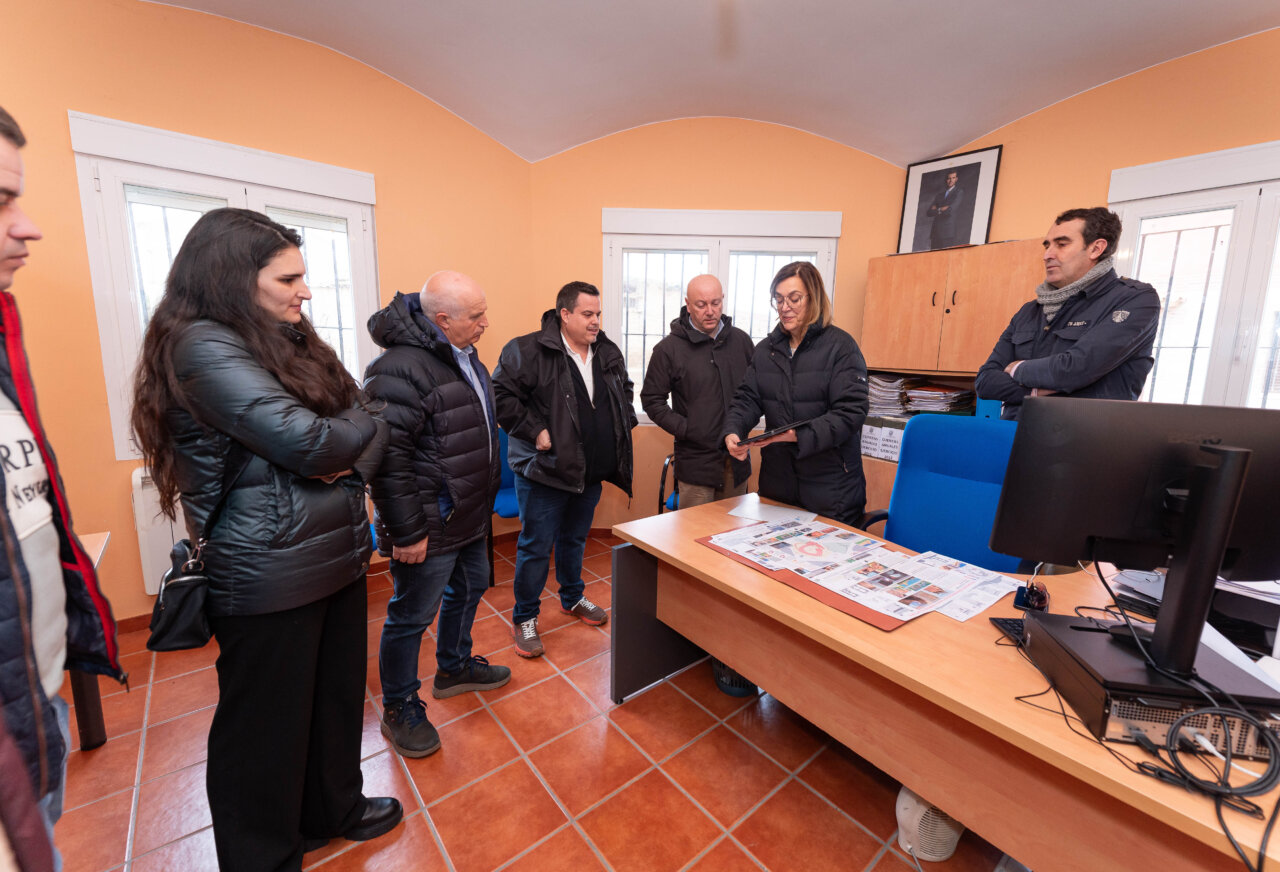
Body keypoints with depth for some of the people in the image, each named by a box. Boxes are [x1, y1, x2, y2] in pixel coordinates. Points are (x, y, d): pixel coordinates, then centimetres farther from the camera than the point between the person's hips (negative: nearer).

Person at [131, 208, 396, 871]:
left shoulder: (288, 340, 11)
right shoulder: (203, 345, -14)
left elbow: (369, 430, 7)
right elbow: (304, 441, -24)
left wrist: (349, 461, -14)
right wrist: (359, 426, -5)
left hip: (338, 555, 8)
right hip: (269, 574, -8)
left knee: (338, 695, 23)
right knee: (266, 724, 12)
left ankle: (334, 809, 46)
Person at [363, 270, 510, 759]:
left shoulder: (464, 356, 9)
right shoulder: (400, 368, -24)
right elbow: (388, 458, -26)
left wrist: (486, 496, 21)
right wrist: (406, 532, -23)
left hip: (470, 516, 10)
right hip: (430, 527, -10)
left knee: (469, 589, 24)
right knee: (412, 617, 8)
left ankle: (453, 668, 48)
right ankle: (399, 709, 31)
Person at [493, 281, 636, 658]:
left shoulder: (609, 353, 8)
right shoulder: (528, 351, -13)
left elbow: (625, 393, 23)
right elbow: (502, 395, -15)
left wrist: (623, 425, 9)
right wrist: (535, 431, -19)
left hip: (591, 471, 6)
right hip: (544, 470, -6)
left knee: (575, 538, 23)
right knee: (536, 546, 4)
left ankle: (573, 598, 44)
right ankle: (524, 618, 24)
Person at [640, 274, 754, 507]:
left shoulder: (741, 341, 7)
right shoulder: (669, 348, -5)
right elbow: (652, 400, -2)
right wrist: (684, 429, -12)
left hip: (737, 461, 4)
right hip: (696, 463, -4)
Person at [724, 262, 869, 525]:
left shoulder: (841, 347, -7)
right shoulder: (766, 348, 9)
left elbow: (851, 412, -15)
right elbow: (746, 399, 4)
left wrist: (797, 435, -27)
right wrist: (732, 432, -16)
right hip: (776, 482, 4)